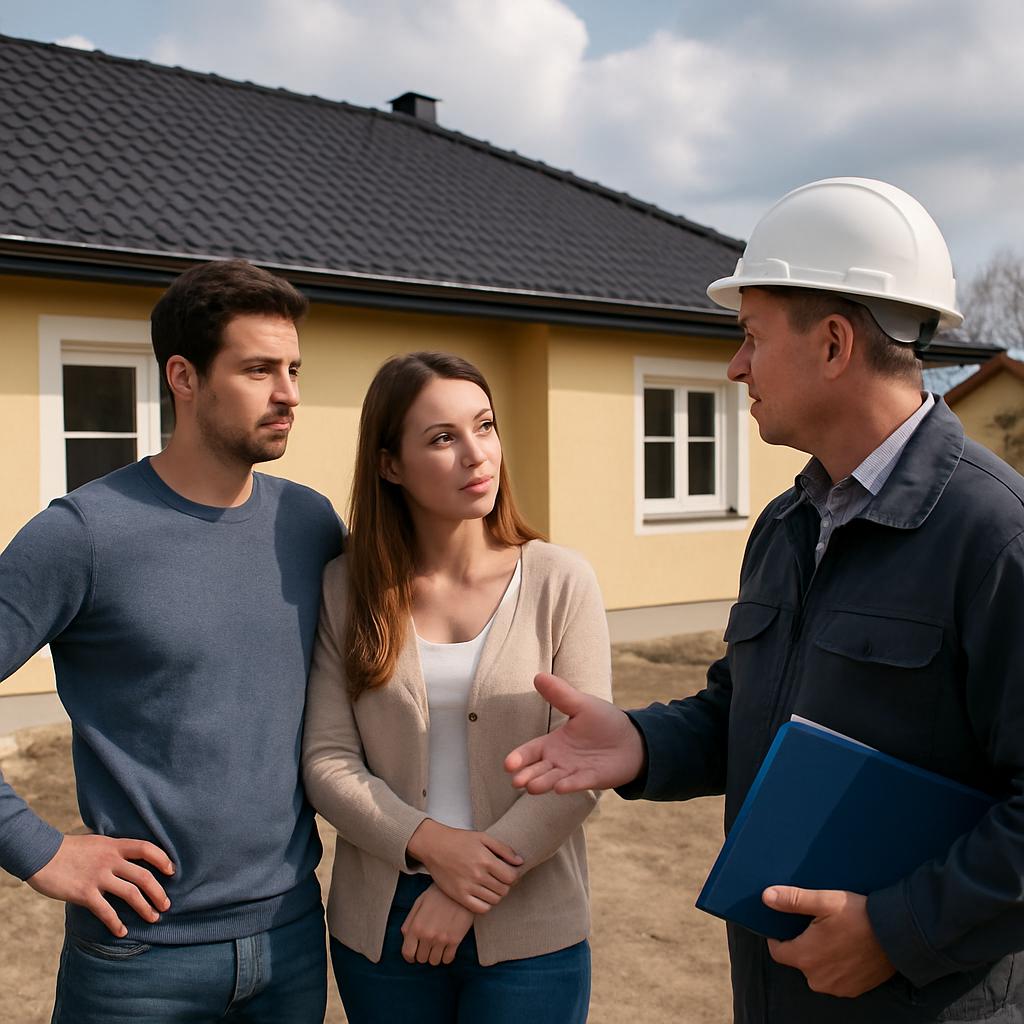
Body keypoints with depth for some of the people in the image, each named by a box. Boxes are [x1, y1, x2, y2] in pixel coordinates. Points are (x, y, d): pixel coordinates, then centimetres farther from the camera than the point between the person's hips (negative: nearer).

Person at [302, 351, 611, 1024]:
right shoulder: (348, 588, -3)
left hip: (528, 928, -1)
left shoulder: (560, 581, -9)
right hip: (380, 925, 2)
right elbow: (327, 760, -4)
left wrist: (470, 897, -14)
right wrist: (431, 844, -18)